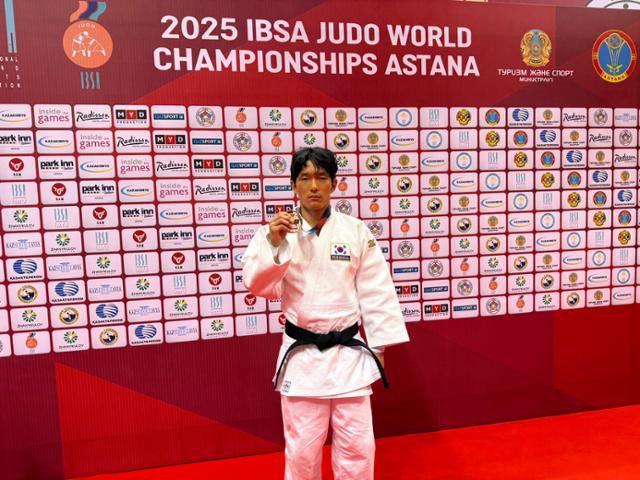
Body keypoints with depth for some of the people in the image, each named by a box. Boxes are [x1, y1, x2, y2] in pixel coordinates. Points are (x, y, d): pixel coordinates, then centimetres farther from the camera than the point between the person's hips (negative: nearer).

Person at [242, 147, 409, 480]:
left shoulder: (356, 231, -3)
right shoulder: (274, 232, -4)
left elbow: (376, 292, 0)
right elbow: (258, 286, -12)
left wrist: (379, 345, 0)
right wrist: (273, 245, -26)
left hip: (348, 352, 0)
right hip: (301, 355, 0)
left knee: (357, 445, 13)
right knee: (301, 449, 15)